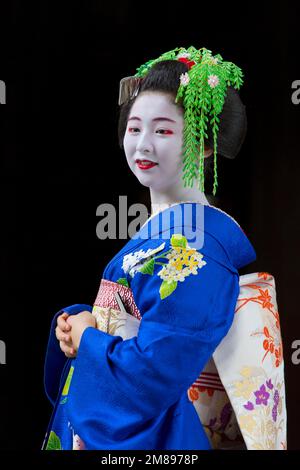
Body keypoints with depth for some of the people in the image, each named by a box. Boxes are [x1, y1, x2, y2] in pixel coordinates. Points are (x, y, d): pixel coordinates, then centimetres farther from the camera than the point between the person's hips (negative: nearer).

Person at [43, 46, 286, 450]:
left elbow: (155, 372, -29)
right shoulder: (152, 232, 3)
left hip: (152, 433, -7)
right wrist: (73, 320, -6)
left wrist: (86, 336, -14)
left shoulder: (197, 245, -24)